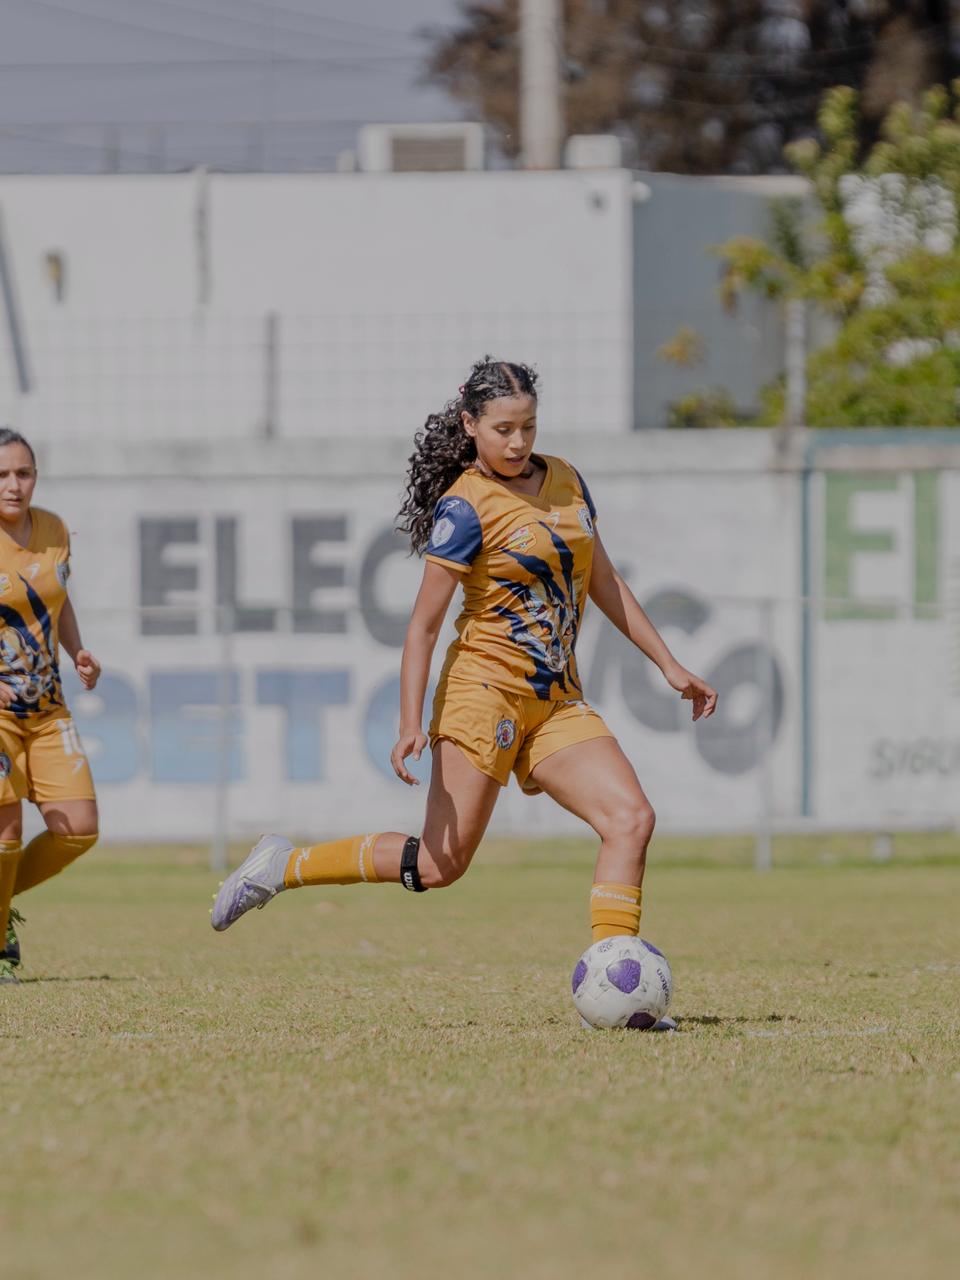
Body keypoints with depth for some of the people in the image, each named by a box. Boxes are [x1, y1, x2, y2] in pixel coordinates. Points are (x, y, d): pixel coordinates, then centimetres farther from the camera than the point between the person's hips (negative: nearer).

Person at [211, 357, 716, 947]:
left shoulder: (566, 481, 11)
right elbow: (424, 624, -11)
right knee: (441, 863, -11)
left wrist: (670, 665, 18)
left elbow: (605, 584, 21)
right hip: (488, 688, -7)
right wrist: (410, 725, -20)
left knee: (632, 818, -13)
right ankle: (285, 866, 4)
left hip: (557, 700, 7)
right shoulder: (465, 507, -10)